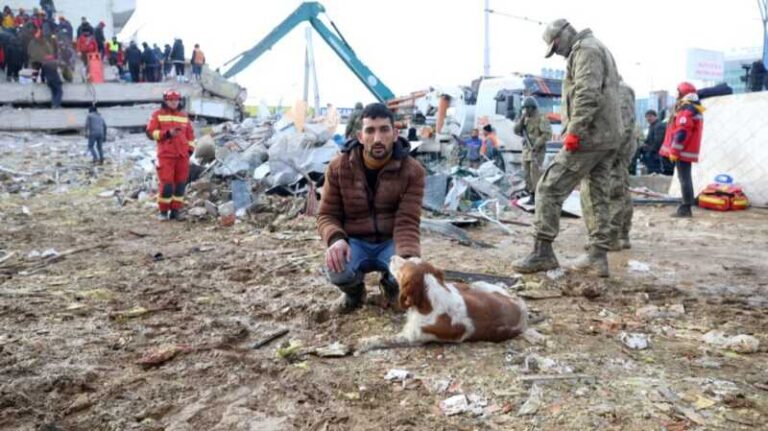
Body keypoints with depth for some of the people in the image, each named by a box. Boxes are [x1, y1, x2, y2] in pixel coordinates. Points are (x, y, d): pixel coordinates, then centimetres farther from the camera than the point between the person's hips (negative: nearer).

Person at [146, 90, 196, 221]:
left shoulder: (184, 116, 16)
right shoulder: (158, 115, 5)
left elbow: (190, 134, 21)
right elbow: (150, 132, -2)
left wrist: (190, 148, 9)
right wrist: (167, 133, -14)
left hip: (182, 155, 4)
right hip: (165, 155, -4)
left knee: (180, 183, 4)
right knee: (166, 184, -8)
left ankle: (175, 210, 13)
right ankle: (163, 211, 5)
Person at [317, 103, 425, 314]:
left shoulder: (412, 171, -14)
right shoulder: (338, 167, -10)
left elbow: (407, 222, -21)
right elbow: (327, 215, -5)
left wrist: (408, 259, -41)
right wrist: (336, 239, -30)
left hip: (390, 242, 0)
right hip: (355, 241, 0)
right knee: (337, 270, -32)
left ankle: (390, 285, 11)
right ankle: (354, 291, 9)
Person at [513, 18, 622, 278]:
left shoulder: (586, 50, -7)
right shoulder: (599, 50, 25)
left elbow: (587, 94, -21)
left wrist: (575, 131, -25)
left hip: (588, 137, -11)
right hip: (608, 138, 11)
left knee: (549, 189, -8)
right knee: (599, 196, 10)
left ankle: (543, 252, -7)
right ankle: (598, 256, 15)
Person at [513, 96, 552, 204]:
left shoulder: (542, 119, -6)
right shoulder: (525, 120, 16)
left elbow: (547, 134, -14)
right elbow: (517, 131, 7)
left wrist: (537, 145, -21)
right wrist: (522, 119, -5)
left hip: (537, 151, -7)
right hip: (526, 150, 7)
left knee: (535, 173, -12)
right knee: (527, 174, 6)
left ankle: (536, 197, -11)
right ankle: (530, 193, 13)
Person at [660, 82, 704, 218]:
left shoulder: (686, 110, -16)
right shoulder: (696, 109, 17)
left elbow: (681, 132, -21)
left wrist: (674, 151, -20)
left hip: (683, 151, -10)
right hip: (689, 151, 10)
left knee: (684, 178, -9)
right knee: (686, 178, 14)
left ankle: (685, 208, -8)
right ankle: (686, 207, 19)